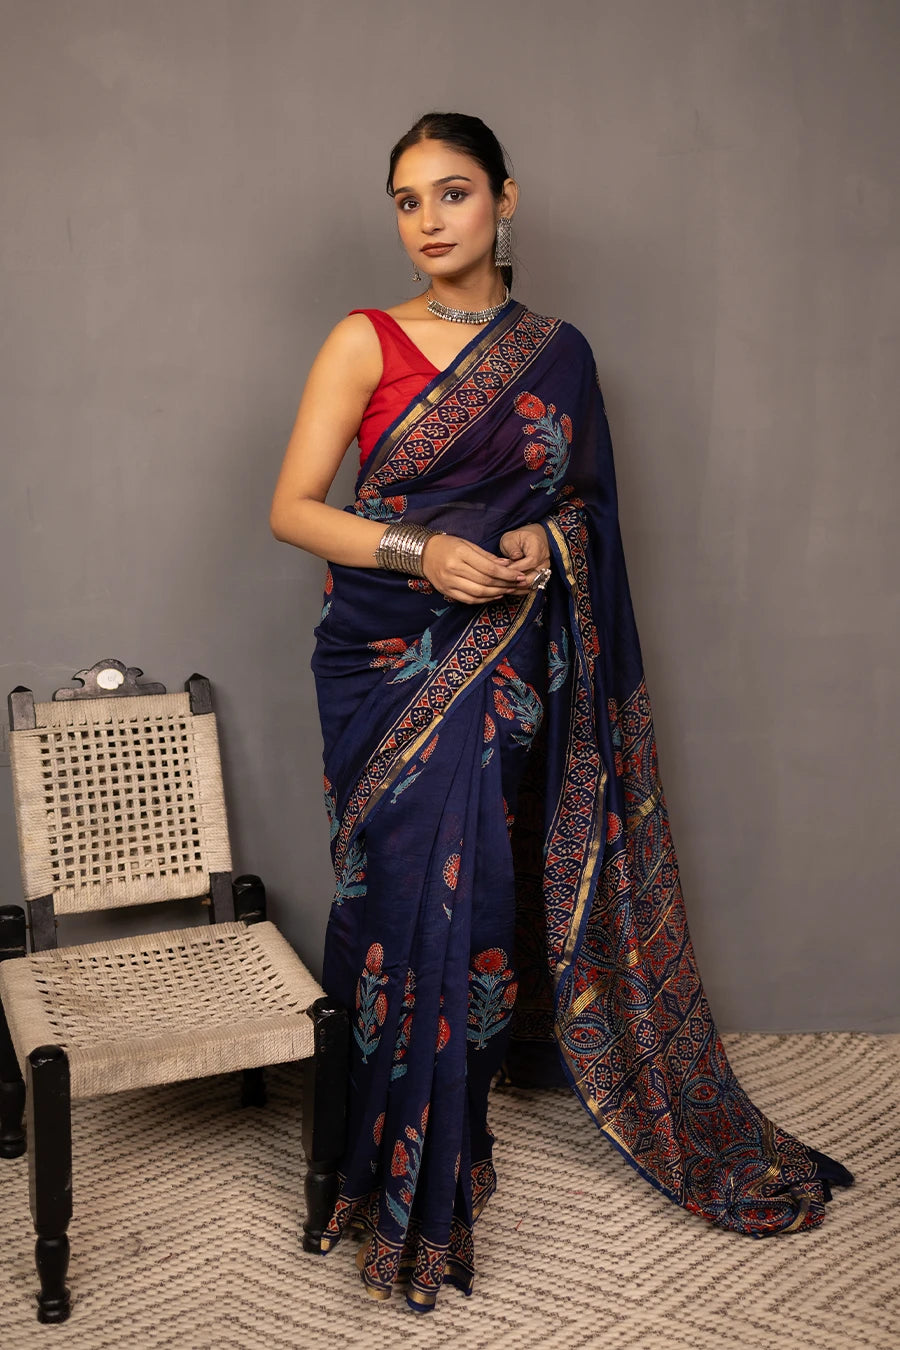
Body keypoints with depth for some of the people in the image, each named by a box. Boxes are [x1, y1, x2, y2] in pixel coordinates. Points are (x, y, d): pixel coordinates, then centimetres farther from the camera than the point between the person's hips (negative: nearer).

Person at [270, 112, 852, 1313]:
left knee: (471, 887, -1)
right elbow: (292, 509, -3)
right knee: (410, 886, -4)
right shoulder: (366, 342, 1)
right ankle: (412, 1195, 13)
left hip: (501, 663, 2)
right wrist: (422, 551, -17)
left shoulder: (559, 354, 9)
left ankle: (420, 1160, 21)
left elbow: (586, 501, 18)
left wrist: (546, 543, -5)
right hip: (386, 656, -1)